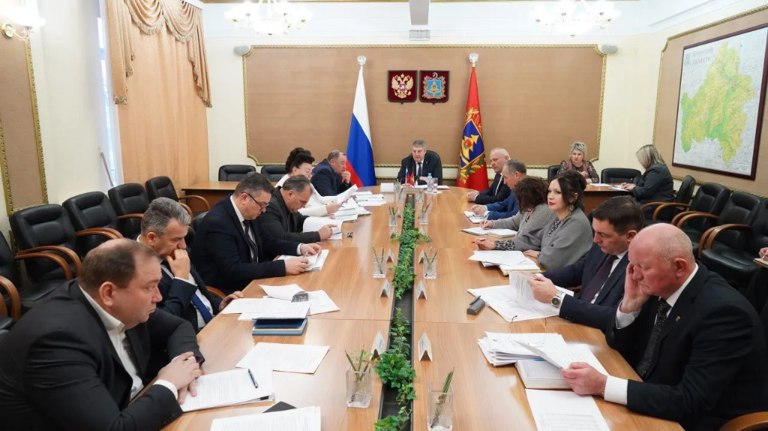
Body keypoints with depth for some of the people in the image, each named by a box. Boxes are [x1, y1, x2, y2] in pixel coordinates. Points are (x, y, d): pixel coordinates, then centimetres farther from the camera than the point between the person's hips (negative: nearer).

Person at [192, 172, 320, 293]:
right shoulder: (217, 222, -24)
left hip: (249, 282, 8)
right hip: (225, 293, -8)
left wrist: (299, 247, -1)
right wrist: (283, 267, -30)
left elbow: (263, 244, 14)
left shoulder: (246, 214, 0)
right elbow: (233, 271, -28)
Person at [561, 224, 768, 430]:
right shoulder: (660, 287, -5)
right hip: (651, 408, 7)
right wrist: (631, 301, -12)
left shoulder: (723, 311, -25)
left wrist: (603, 384, -32)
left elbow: (690, 403, -29)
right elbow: (619, 347, 5)